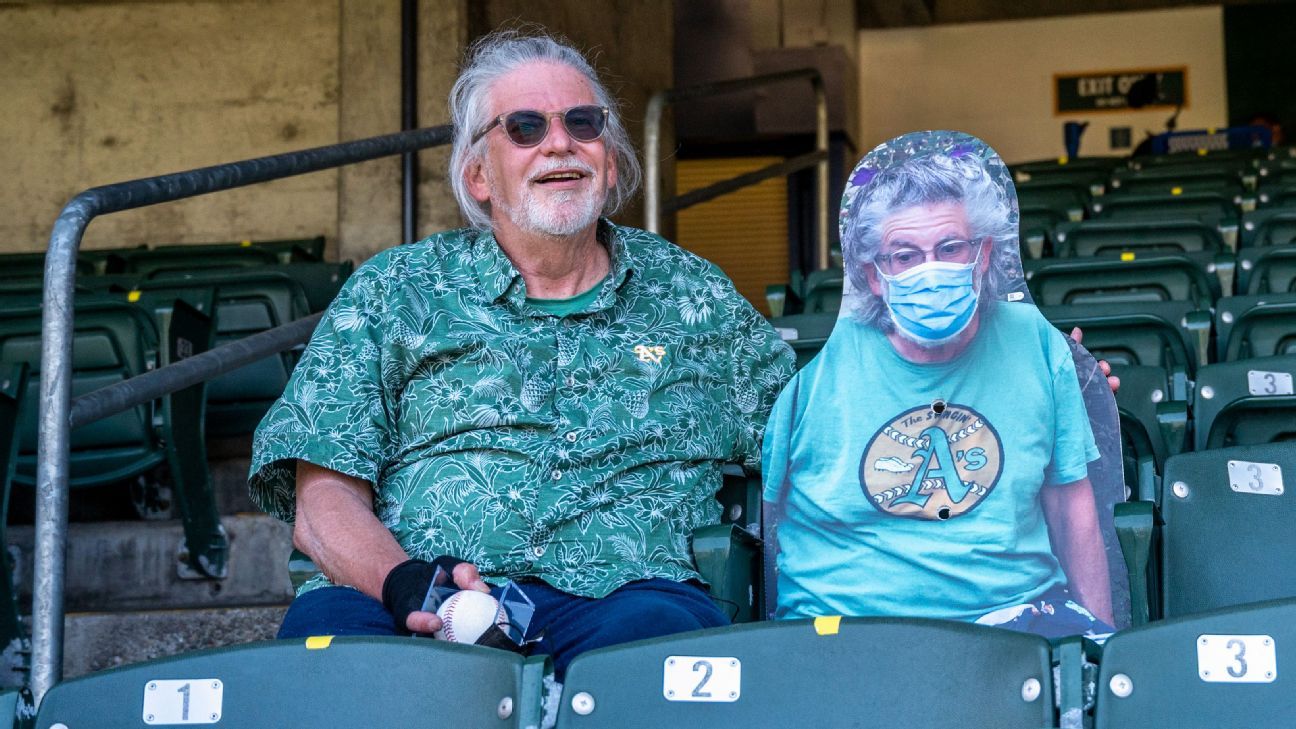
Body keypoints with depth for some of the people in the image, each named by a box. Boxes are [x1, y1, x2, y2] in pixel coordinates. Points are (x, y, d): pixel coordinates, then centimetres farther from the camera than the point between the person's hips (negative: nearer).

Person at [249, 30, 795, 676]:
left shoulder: (690, 294, 24)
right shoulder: (392, 291, 18)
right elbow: (324, 501, 9)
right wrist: (404, 580, -14)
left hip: (615, 592, 1)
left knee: (652, 626, -36)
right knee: (326, 624, -35)